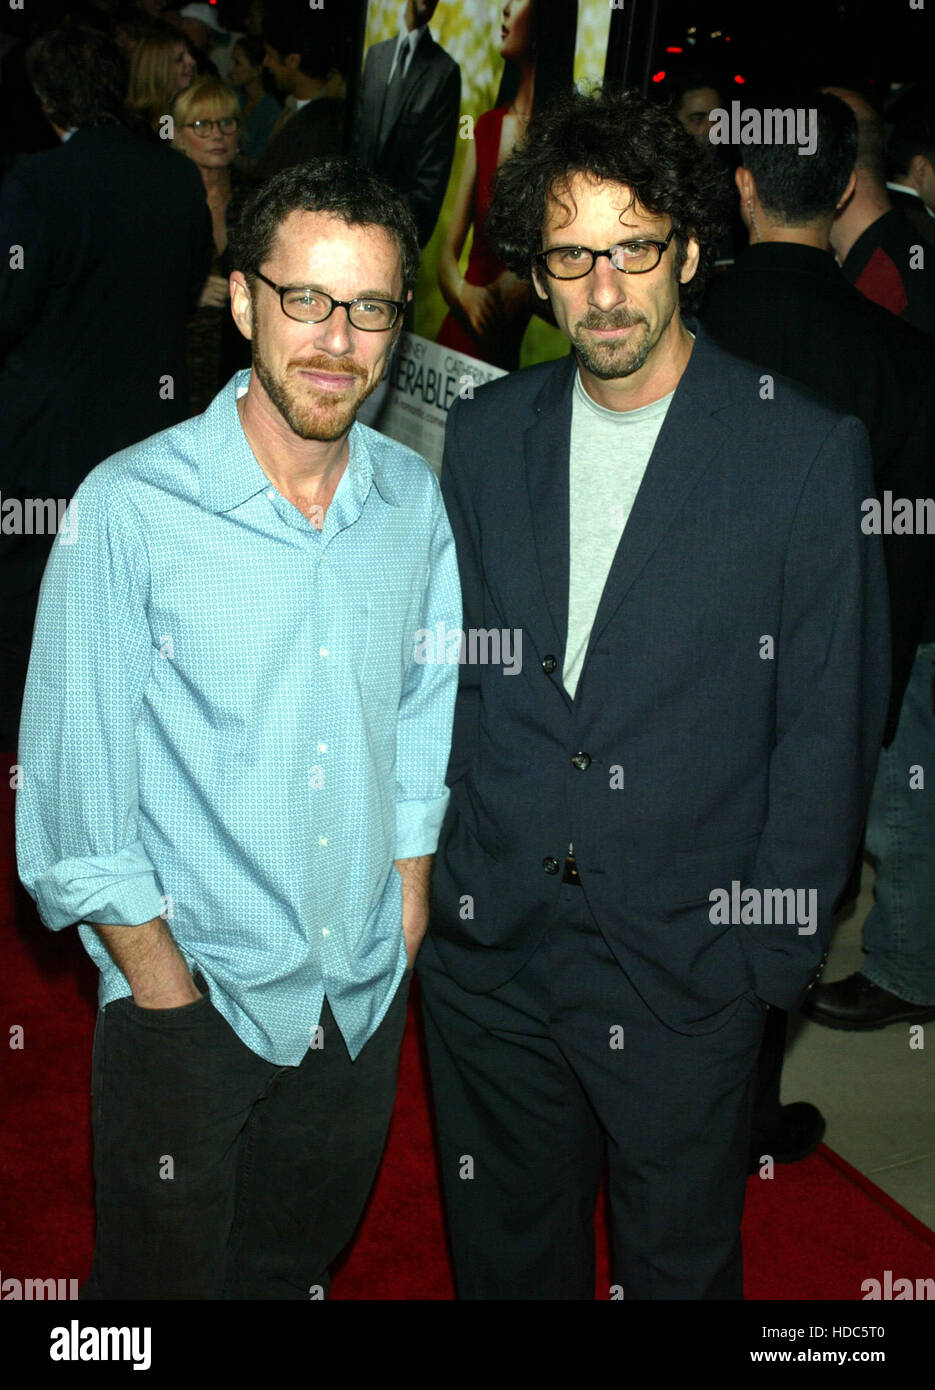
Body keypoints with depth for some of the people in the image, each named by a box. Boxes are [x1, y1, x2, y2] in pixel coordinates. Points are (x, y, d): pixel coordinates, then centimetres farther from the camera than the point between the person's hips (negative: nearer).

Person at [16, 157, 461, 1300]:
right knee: (166, 1273, 16)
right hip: (188, 991, -3)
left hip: (365, 991, 4)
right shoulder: (131, 507, -16)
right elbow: (73, 780, -12)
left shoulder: (416, 498, -2)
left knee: (300, 1262, 24)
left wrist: (406, 917, 4)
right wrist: (163, 982, -10)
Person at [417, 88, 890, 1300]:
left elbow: (827, 727, -6)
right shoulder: (486, 433, 3)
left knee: (680, 1263, 17)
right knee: (504, 1251, 22)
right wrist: (422, 868, 6)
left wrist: (773, 952, -7)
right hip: (486, 950, 4)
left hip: (687, 972, -3)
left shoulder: (808, 452, -9)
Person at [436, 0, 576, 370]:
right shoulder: (486, 127, 10)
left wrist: (525, 288, -26)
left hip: (515, 347, -5)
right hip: (455, 334, 5)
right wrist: (465, 294, -13)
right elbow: (448, 251, 7)